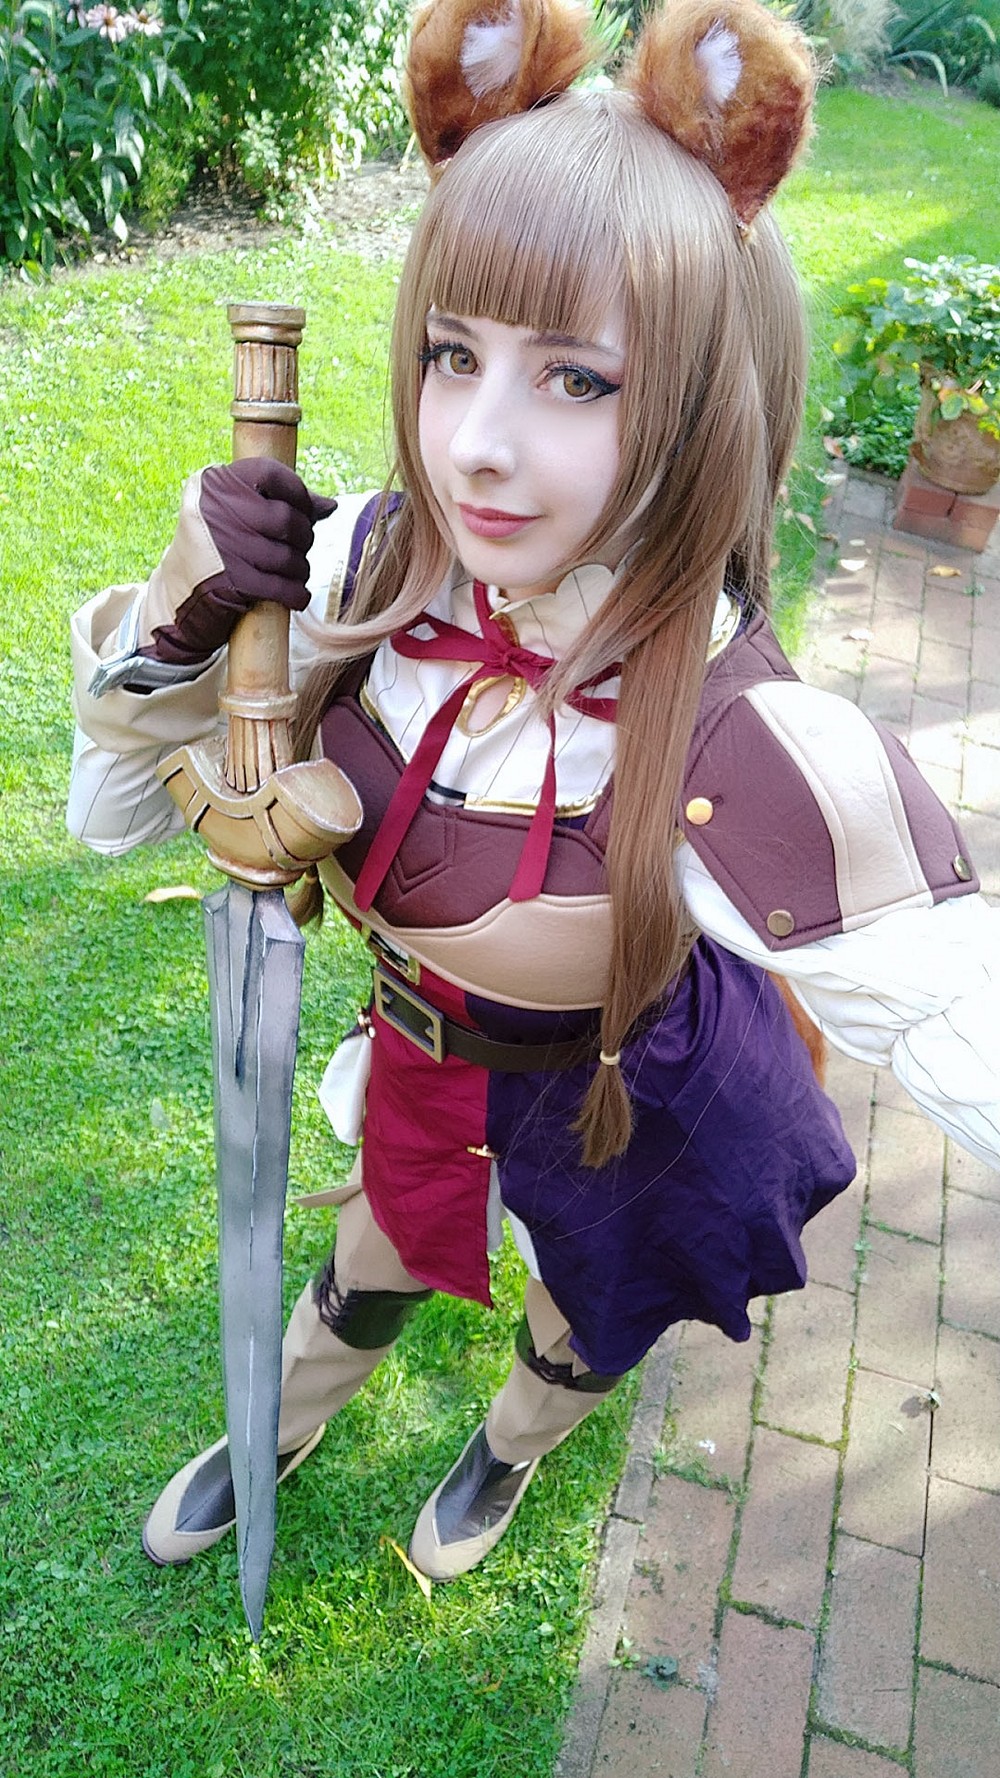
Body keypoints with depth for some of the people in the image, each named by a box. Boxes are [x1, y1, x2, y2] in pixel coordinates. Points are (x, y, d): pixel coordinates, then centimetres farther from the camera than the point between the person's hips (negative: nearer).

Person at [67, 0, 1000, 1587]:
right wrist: (172, 622, -29)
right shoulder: (371, 572, -25)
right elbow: (120, 811, -11)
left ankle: (510, 1451, 71)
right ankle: (281, 1431, 71)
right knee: (368, 1276, 33)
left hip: (642, 1105, -3)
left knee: (579, 1329, 31)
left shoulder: (745, 751, -39)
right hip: (429, 1056, 3)